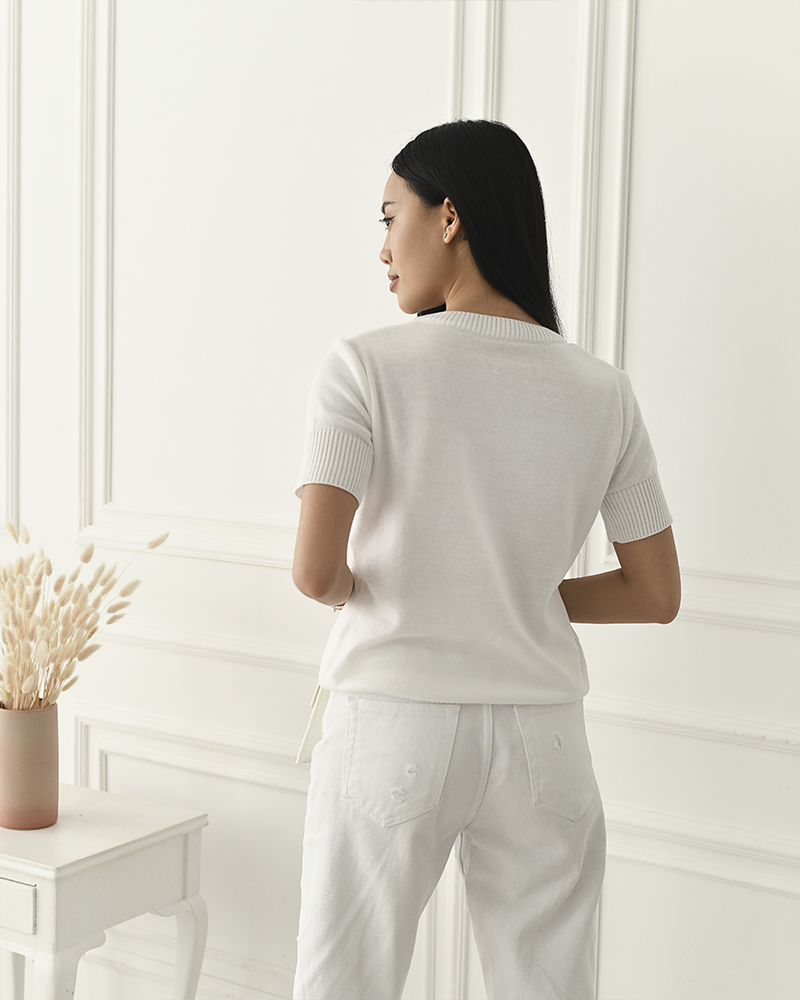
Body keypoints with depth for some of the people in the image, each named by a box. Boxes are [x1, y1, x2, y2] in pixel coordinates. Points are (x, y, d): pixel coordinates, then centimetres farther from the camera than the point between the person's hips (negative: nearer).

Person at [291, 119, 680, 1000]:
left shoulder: (366, 368, -10)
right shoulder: (603, 393, 1)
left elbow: (315, 573, -19)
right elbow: (655, 595, 4)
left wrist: (361, 594, 3)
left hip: (394, 725, -3)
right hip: (539, 731, 3)